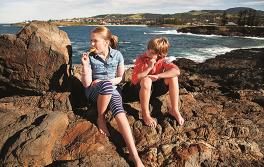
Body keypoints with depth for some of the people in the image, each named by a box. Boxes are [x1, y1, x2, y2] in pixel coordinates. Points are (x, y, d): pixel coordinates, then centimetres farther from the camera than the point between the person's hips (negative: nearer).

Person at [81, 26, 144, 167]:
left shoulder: (117, 55, -2)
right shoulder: (90, 57, -5)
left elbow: (119, 78, 6)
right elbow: (86, 84, -6)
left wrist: (103, 82, -9)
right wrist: (85, 65, -20)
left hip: (111, 90, 1)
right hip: (93, 91, -1)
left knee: (119, 111, -31)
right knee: (107, 84, -38)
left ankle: (135, 156, -36)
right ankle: (101, 118, -13)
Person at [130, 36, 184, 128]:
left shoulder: (162, 60, -10)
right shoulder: (141, 59, -16)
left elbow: (177, 71, -27)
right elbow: (134, 79, -24)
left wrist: (158, 76, -35)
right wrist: (149, 67, -29)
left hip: (157, 88, 3)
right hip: (142, 89, -3)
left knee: (173, 77, -21)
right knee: (146, 79, -37)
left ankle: (174, 110, -16)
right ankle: (145, 114, -28)